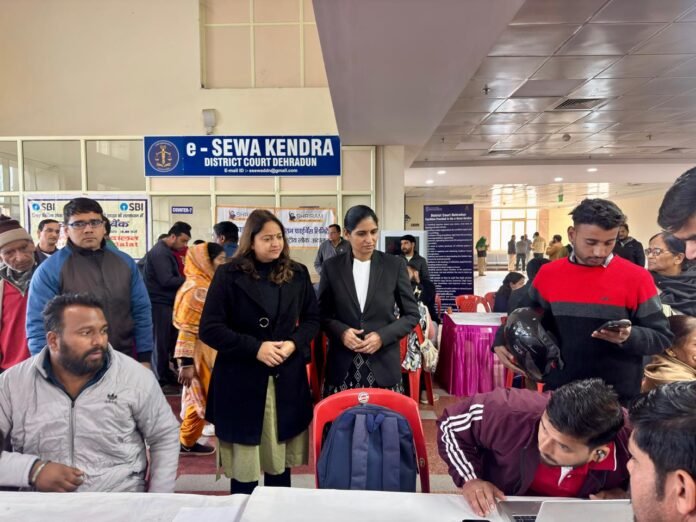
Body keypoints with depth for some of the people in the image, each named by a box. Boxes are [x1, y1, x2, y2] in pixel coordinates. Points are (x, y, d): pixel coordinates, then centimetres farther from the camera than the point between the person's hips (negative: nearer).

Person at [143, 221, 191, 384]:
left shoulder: (167, 251, 15)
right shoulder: (159, 253, -17)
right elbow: (167, 281, -24)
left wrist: (186, 280, -1)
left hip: (166, 301, 10)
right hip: (159, 303, -10)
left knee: (169, 338, 15)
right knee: (161, 340, -1)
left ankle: (165, 372, 26)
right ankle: (161, 379, 9)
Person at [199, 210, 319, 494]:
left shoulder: (297, 273, 6)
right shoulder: (229, 274, -4)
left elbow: (312, 319, 12)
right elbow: (209, 329, -7)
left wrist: (294, 343, -9)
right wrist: (255, 348, -17)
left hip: (287, 380, 3)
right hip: (241, 381, -2)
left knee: (280, 463, 13)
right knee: (244, 468, 6)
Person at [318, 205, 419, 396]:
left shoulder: (395, 265, 0)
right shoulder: (332, 267, 2)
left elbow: (412, 314, 4)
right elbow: (322, 314, 8)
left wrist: (383, 336, -10)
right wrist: (341, 331, -11)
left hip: (383, 366, 0)